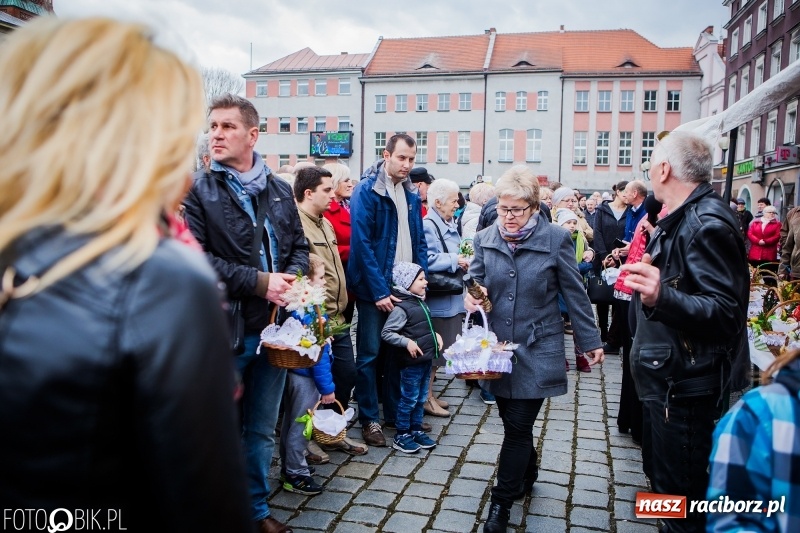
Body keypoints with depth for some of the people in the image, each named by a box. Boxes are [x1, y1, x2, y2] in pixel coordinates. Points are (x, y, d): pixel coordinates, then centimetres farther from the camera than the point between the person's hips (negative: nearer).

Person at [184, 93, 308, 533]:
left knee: (262, 428, 18)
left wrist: (292, 279, -8)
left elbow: (299, 246, 13)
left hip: (276, 324, 5)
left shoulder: (280, 190, 10)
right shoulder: (198, 189, -6)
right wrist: (259, 282, -18)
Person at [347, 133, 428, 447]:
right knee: (369, 354, 3)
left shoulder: (411, 194, 10)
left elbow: (419, 242, 13)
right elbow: (362, 243, -16)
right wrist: (379, 291, -18)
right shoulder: (366, 191, -10)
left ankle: (395, 411, 27)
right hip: (374, 288, -6)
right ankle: (369, 419, 15)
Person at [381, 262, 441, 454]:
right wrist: (407, 342, -26)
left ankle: (416, 430, 30)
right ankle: (401, 436, 16)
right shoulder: (401, 308, -18)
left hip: (425, 359, 8)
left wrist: (434, 335, 6)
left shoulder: (421, 302, 9)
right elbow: (386, 333, -19)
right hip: (411, 361, -8)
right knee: (408, 399, 3)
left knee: (421, 398, 17)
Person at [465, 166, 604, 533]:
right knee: (513, 422, 16)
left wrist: (591, 340, 4)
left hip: (537, 350, -3)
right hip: (497, 348, 4)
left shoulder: (556, 239, -8)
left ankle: (501, 503, 14)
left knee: (518, 426, -2)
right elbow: (475, 281, 8)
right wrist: (472, 296, -17)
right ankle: (527, 474, 43)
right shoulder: (485, 239, 0)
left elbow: (575, 293, -1)